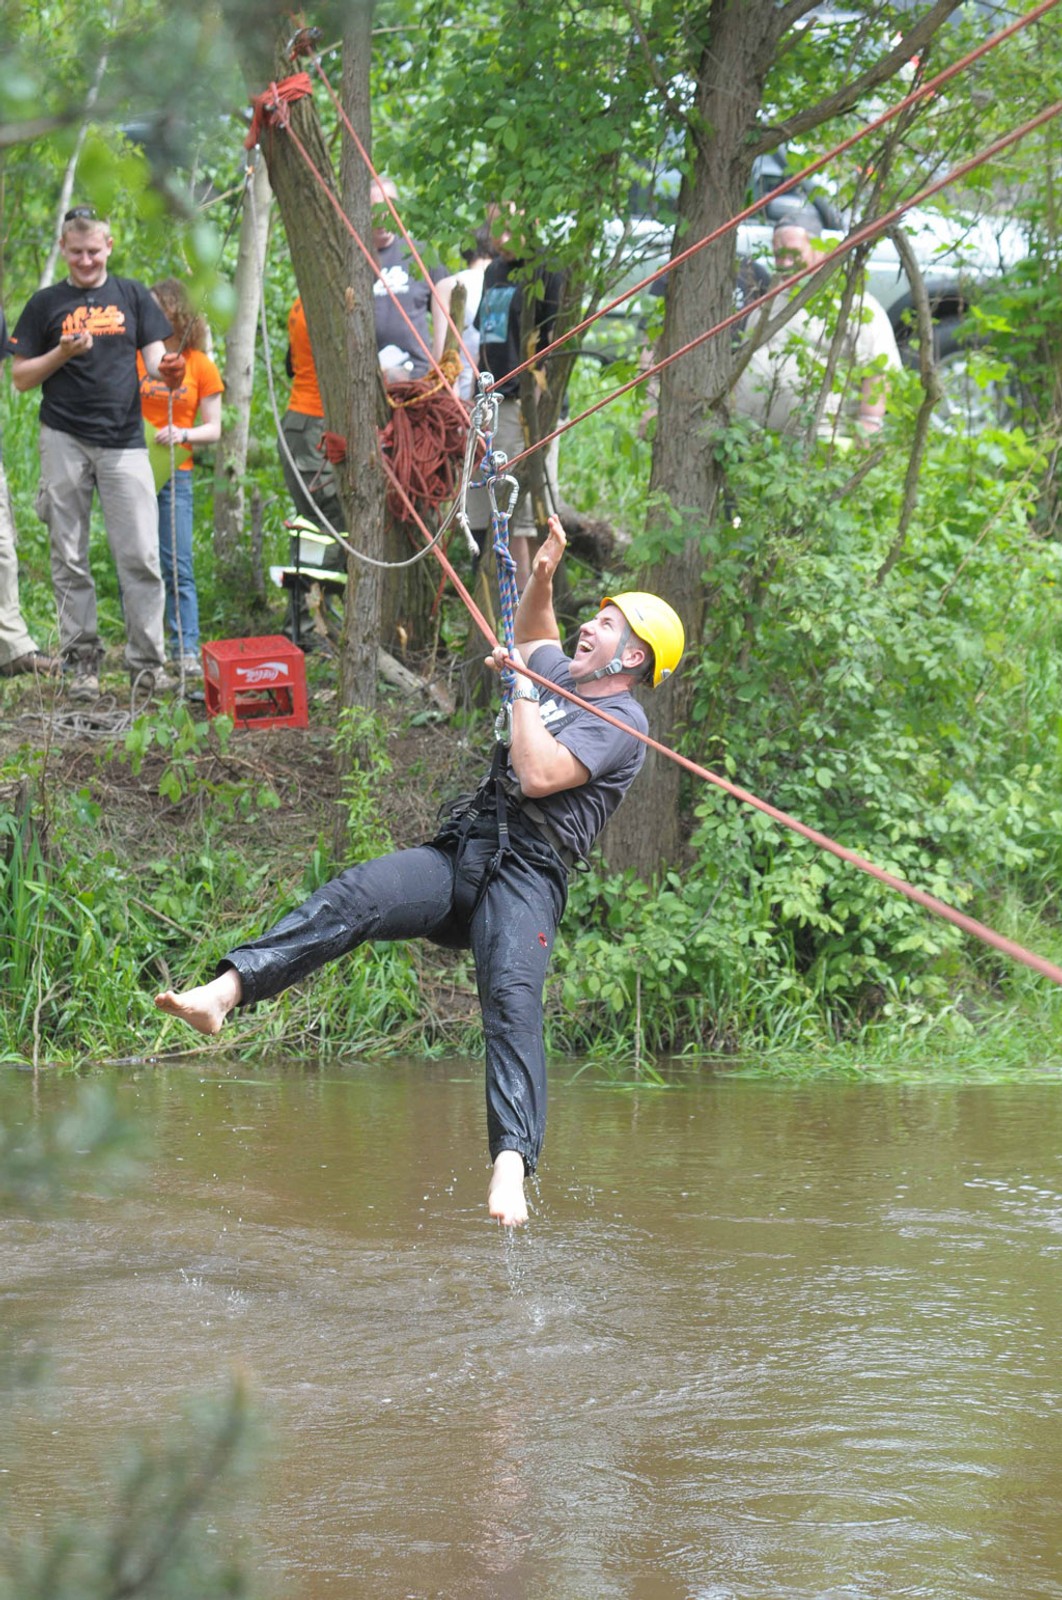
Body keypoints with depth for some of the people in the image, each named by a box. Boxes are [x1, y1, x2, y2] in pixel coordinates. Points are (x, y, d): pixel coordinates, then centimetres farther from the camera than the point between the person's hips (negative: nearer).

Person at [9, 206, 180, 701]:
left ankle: (147, 661, -2)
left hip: (123, 440, 0)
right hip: (64, 441, 0)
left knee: (140, 556, -6)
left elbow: (155, 358, 9)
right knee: (70, 559, 2)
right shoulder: (46, 304, 8)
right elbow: (21, 378, 7)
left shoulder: (131, 295, 12)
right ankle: (82, 660, 8)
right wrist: (63, 353, -10)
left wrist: (167, 372, -15)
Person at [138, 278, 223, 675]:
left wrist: (183, 434, -13)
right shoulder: (133, 355, 4)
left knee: (177, 566, -5)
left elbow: (213, 429, 5)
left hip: (174, 474, -1)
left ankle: (186, 649, -3)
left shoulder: (200, 366, 4)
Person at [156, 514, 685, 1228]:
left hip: (526, 876, -7)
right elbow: (532, 634, 49)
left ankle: (511, 1166, -43)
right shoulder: (564, 678, 26)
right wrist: (543, 574, 29)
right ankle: (223, 992, -36)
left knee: (513, 1000, -29)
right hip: (459, 857, 7)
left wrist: (523, 692, -4)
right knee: (355, 896, -19)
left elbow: (540, 776, -17)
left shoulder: (623, 722, -1)